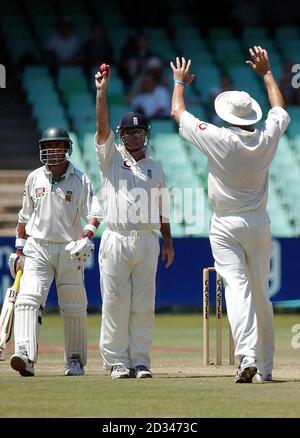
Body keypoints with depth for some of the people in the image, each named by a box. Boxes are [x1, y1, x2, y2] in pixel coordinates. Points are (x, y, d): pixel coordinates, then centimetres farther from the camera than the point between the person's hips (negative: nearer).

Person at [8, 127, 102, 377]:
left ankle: (75, 360, 21)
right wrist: (19, 250, 13)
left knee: (74, 308, 6)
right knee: (29, 299, -19)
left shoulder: (80, 180, -2)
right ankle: (26, 356, -32)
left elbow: (94, 215, -9)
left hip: (70, 251, -1)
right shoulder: (34, 178, 7)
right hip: (37, 248, 1)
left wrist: (86, 238, -27)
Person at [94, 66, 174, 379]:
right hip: (116, 239, -3)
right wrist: (102, 91, -21)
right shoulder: (111, 157, 6)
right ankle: (117, 361, 1)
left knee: (143, 305, 2)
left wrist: (168, 242, 11)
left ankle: (140, 361, 6)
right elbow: (102, 127, -10)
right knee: (115, 303, -4)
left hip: (148, 241, 3)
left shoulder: (155, 168, 16)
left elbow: (162, 209, 18)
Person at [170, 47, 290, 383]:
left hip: (226, 226, -4)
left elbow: (178, 113, 1)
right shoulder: (267, 138, -3)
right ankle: (265, 366, 16)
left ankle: (246, 356, -32)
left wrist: (179, 82, 19)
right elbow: (280, 109, 20)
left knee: (237, 287, -14)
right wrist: (266, 73, 31)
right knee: (261, 292, 12)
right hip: (259, 223, 4)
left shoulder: (218, 139, -13)